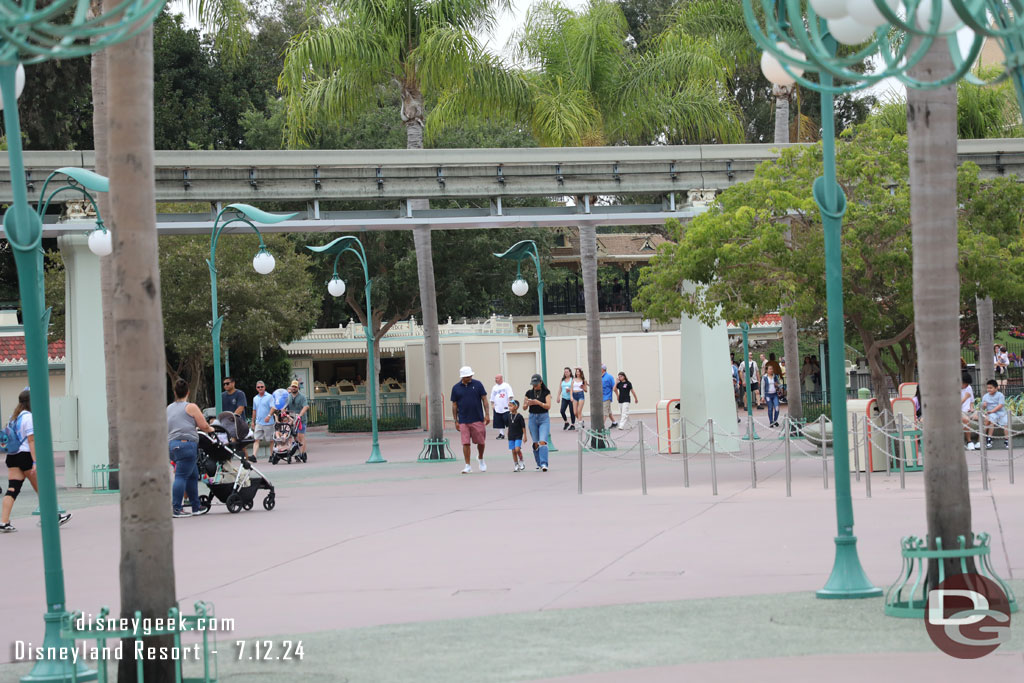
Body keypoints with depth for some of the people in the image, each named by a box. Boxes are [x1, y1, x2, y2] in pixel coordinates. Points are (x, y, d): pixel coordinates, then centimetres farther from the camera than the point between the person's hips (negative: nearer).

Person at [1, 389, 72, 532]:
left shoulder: (13, 417, 14)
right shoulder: (28, 417, -11)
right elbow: (31, 441, -17)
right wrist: (35, 462, -20)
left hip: (12, 456, 7)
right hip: (26, 455, -7)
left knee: (12, 489, 0)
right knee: (41, 488, 4)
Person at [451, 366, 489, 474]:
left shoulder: (477, 384, 2)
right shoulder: (456, 388, 3)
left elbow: (484, 399, 3)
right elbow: (454, 405, 7)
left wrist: (487, 414, -4)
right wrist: (455, 421, 4)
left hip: (478, 419, 0)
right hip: (463, 421, 0)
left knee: (480, 441, 5)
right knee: (465, 443, -4)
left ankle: (480, 458, 32)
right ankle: (468, 466, 2)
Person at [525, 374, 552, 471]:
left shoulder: (546, 392, 0)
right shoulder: (529, 393, 6)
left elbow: (548, 406, -8)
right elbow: (524, 407, 9)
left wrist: (538, 402, -22)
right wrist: (528, 404, -13)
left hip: (544, 418, -3)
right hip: (533, 418, 3)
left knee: (543, 442, -16)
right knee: (535, 443, 4)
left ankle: (544, 464, -22)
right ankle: (539, 464, 16)